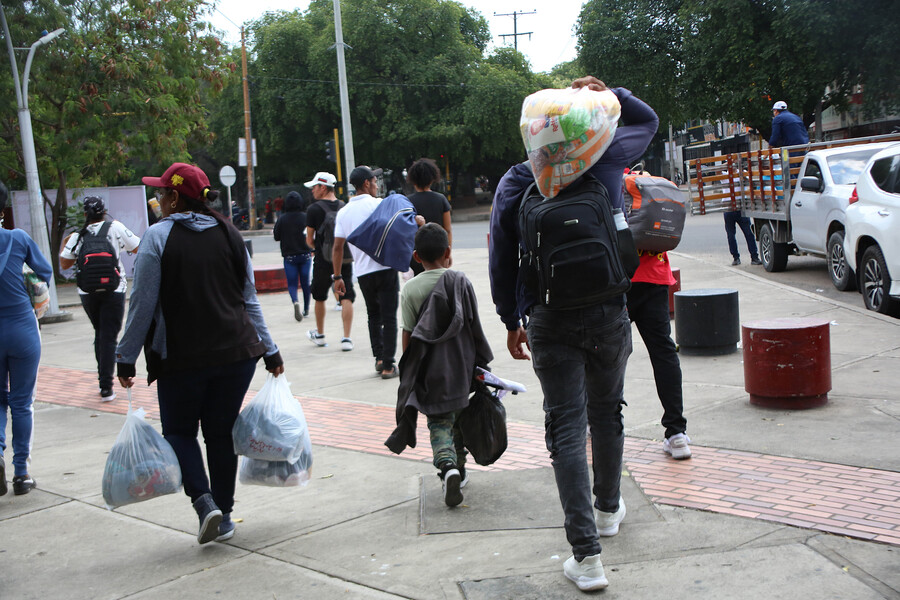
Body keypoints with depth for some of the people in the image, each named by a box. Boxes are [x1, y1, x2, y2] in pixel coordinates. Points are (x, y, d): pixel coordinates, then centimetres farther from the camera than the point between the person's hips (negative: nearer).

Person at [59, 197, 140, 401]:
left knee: (99, 333, 21)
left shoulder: (78, 236, -1)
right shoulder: (116, 228, -6)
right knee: (109, 337, -2)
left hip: (87, 291, 3)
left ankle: (102, 374, 25)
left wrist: (64, 245, 22)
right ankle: (106, 387, -5)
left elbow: (64, 264, 5)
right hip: (113, 290, -2)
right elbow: (138, 247, 2)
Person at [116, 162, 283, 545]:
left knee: (180, 431, 12)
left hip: (182, 357, -4)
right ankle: (224, 515, 18)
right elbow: (249, 299, 9)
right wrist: (270, 350, 14)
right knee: (221, 432, 14)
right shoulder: (228, 233, 7)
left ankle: (205, 502, -7)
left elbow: (143, 303, -8)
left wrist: (126, 358, -1)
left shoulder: (158, 237, -7)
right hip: (237, 352, 4)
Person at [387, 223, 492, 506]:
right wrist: (480, 364, 11)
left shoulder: (410, 289, -7)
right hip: (461, 365, 2)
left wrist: (408, 373, 6)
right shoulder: (461, 282, -3)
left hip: (430, 369, -2)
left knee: (439, 422, 4)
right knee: (458, 417, 18)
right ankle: (458, 469, 27)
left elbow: (407, 335, -5)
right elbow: (473, 327, 0)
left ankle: (447, 466, -20)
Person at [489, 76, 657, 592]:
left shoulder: (515, 184, 0)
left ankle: (587, 554, -4)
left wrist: (512, 321, 12)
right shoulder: (605, 160, 0)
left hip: (548, 321, -1)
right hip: (608, 314, 1)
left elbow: (502, 261, 2)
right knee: (606, 412, 21)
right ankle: (609, 509, 40)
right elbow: (648, 120, 20)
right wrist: (608, 94, 6)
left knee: (567, 428, -1)